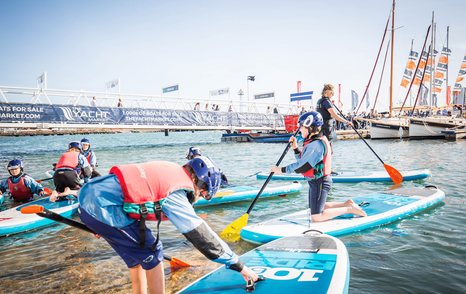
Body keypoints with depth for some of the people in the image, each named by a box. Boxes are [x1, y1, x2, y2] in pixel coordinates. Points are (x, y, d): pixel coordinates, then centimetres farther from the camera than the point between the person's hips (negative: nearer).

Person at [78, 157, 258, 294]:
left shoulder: (168, 171, 10)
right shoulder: (175, 195, -14)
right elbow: (201, 235, -12)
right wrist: (239, 267, -4)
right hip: (101, 208, -9)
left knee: (138, 250, 21)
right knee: (151, 251, 1)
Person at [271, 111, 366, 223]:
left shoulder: (316, 144, -23)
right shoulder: (314, 142, 9)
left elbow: (303, 166, -25)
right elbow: (303, 161, 14)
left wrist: (282, 170, -19)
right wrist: (295, 148, 4)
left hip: (319, 183, -10)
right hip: (316, 181, 10)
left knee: (316, 217, -7)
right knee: (314, 210, 23)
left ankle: (350, 209, 1)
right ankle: (347, 204, 25)